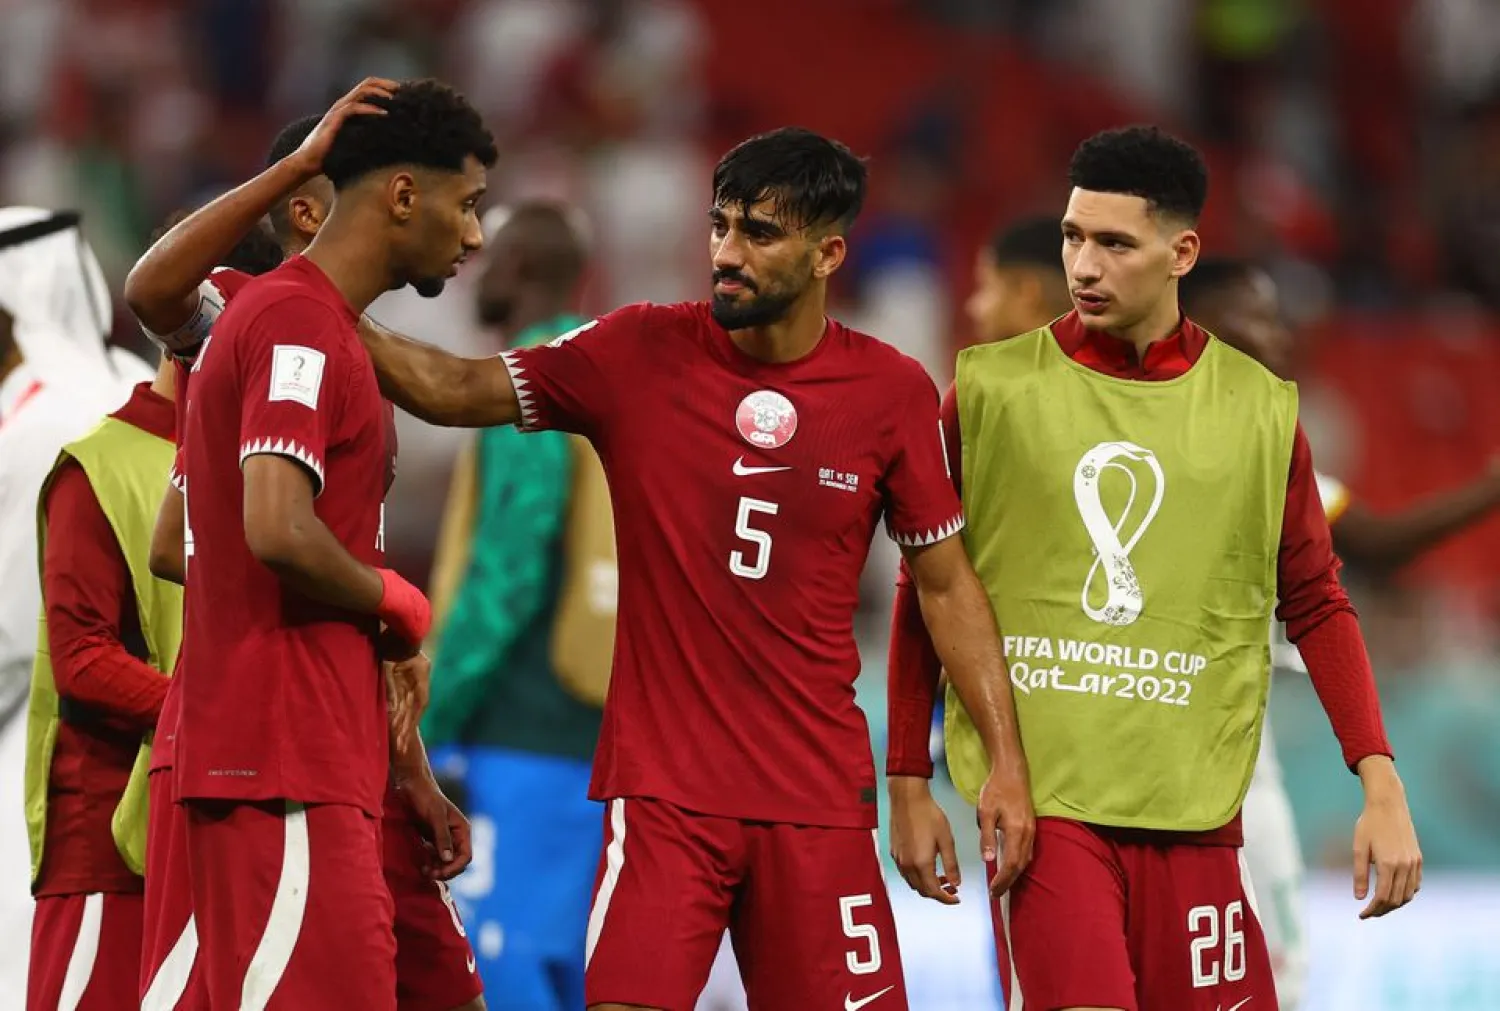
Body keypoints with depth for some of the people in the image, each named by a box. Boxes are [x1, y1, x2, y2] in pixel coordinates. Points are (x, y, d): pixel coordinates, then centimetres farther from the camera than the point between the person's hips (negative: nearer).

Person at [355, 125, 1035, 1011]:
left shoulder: (894, 393, 0)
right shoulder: (639, 355, -1)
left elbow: (946, 582, 7)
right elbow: (458, 390, 1)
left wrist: (1006, 759, 3)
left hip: (819, 795, 1)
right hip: (663, 786, -1)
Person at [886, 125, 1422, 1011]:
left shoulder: (1260, 408, 5)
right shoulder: (991, 389, 1)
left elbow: (1317, 607, 9)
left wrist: (1382, 784, 0)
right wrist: (909, 781, 4)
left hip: (1192, 808, 2)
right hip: (1041, 798, -2)